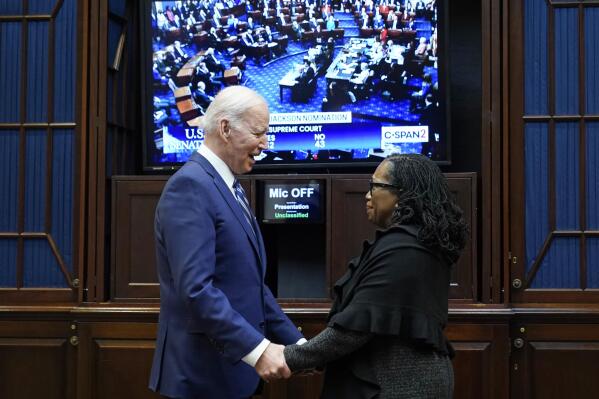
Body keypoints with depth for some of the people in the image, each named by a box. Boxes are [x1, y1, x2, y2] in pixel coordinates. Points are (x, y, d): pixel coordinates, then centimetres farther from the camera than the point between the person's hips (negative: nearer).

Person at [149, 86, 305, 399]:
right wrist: (257, 349, -27)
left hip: (232, 368, 9)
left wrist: (296, 342, 9)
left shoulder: (229, 187, 14)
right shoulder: (190, 186, -17)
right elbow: (195, 288, -26)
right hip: (203, 373, -9)